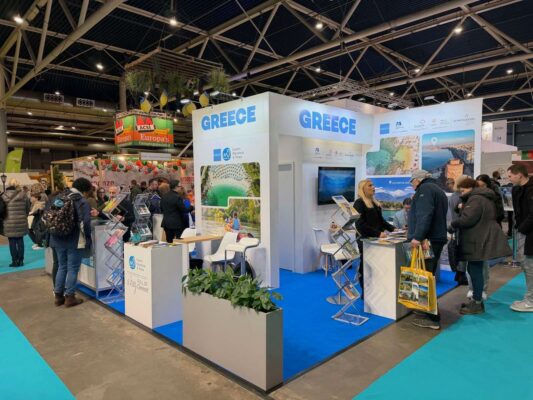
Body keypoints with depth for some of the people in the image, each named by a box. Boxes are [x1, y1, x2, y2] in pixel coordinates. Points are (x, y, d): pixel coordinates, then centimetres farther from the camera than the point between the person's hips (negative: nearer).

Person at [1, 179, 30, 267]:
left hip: (10, 223, -3)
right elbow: (28, 208, 7)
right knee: (20, 241, 11)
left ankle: (15, 261, 9)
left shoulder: (5, 196, -7)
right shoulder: (23, 195, 1)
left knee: (12, 242, 5)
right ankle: (21, 260, 16)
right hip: (21, 222, 3)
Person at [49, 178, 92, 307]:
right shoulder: (81, 201, -13)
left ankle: (58, 296, 23)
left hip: (57, 239, 7)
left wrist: (53, 233, 20)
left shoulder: (59, 198, 10)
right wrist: (88, 238, -8)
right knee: (72, 268, 3)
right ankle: (69, 297, 8)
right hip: (74, 240, -7)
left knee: (62, 267, 18)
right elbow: (85, 222, -22)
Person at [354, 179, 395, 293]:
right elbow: (360, 224, -18)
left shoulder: (375, 203, 16)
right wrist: (378, 233, -23)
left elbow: (381, 220, 20)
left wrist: (392, 229, 5)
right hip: (366, 240, -8)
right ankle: (365, 293, 11)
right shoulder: (359, 203, -10)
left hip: (376, 239, 8)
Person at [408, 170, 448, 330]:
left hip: (427, 241, -10)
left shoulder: (425, 188, -7)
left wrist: (418, 236, -29)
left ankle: (432, 318, -5)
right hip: (438, 238, 10)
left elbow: (424, 215, -22)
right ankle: (431, 312, 25)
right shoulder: (438, 190, 24)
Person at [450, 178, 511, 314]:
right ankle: (477, 299, 23)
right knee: (474, 269, 15)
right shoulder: (483, 198, 20)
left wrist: (453, 225, -6)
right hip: (481, 239, 11)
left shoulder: (476, 199, -15)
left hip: (479, 241, -11)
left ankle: (477, 303, 2)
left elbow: (467, 219, -24)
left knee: (475, 270, -5)